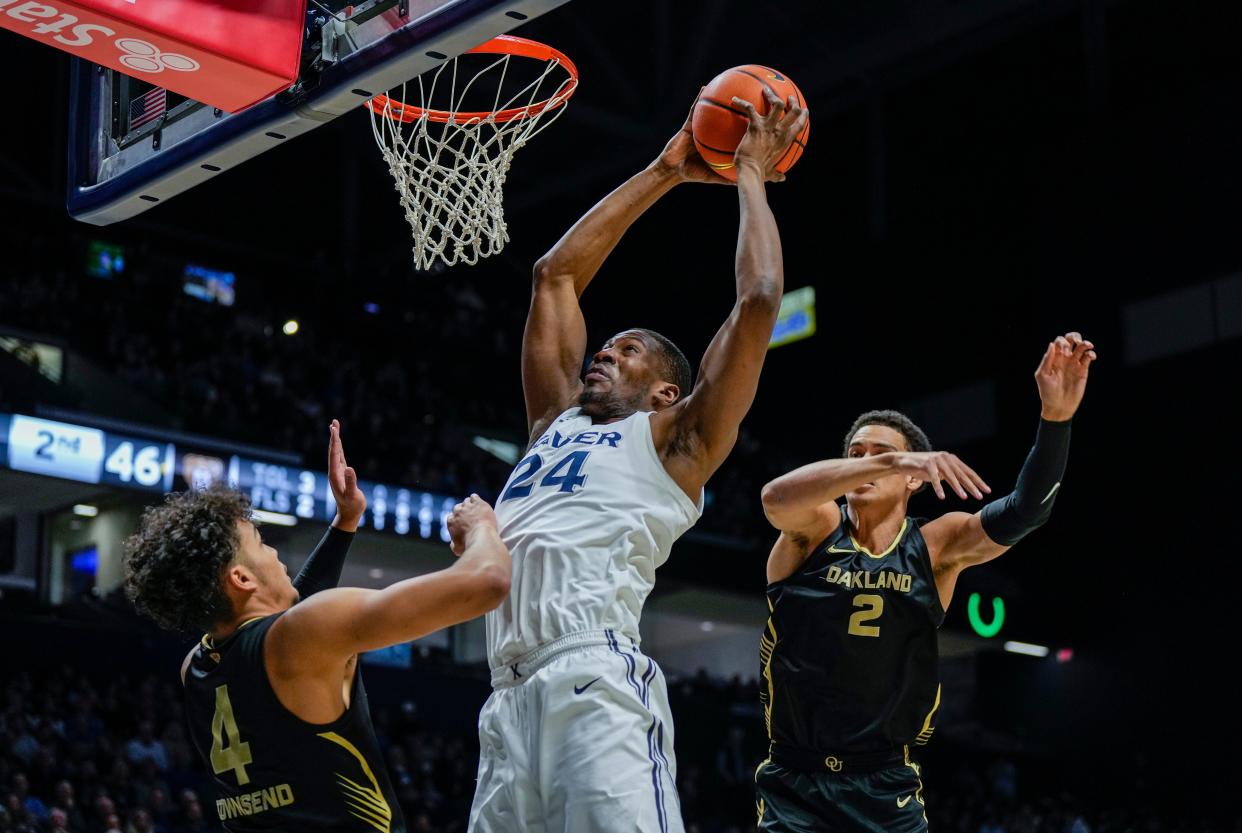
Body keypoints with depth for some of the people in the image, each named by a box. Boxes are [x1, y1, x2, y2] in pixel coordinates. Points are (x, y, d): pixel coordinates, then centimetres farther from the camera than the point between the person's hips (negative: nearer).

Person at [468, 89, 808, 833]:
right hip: (512, 697, 6)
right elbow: (556, 274, 34)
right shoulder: (557, 420, 30)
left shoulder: (675, 440, 13)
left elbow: (759, 301, 3)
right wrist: (663, 174, 36)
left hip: (598, 687, -6)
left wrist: (752, 178, 16)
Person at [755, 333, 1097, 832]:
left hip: (886, 787, 2)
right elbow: (775, 498, -28)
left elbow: (1023, 513, -14)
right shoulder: (815, 529, -5)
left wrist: (1055, 416, -29)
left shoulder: (937, 547, 1)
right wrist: (886, 462, -41)